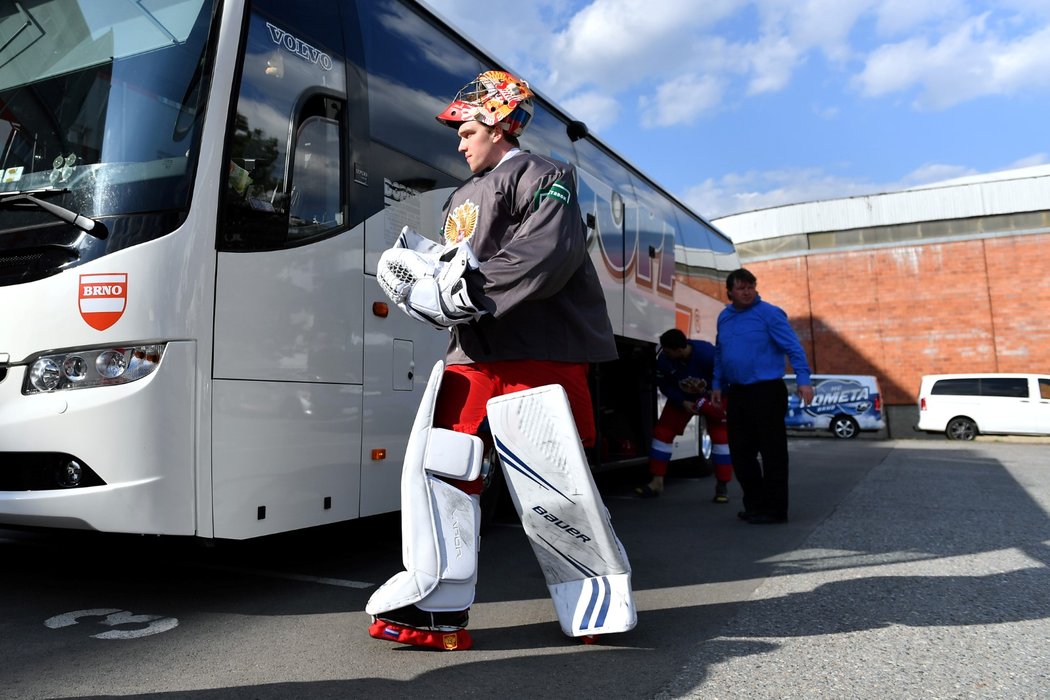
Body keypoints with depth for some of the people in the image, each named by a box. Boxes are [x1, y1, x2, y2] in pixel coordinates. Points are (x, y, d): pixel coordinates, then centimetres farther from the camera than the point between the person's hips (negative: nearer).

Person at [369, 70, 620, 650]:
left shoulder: (540, 175, 0)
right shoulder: (462, 198, 26)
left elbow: (548, 253, -18)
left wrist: (463, 293, -19)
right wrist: (422, 270, 1)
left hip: (541, 354, -7)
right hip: (473, 355, 8)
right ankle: (441, 611, 8)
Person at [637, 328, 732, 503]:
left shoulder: (707, 353, -37)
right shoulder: (664, 359, -27)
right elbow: (664, 385, -11)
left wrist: (715, 401, -30)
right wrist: (682, 402, -21)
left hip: (711, 397, -3)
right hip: (681, 397, 3)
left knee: (720, 435, -13)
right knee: (662, 431, -5)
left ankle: (722, 486, -2)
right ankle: (656, 482, 3)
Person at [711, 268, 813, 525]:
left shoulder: (769, 313, -7)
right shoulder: (724, 317, 13)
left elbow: (794, 348, -11)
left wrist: (803, 379, -20)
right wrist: (717, 385, 20)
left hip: (767, 391, -7)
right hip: (736, 394, 7)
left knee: (772, 452, -2)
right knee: (740, 452, 11)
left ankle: (774, 509, 6)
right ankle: (755, 504, 24)